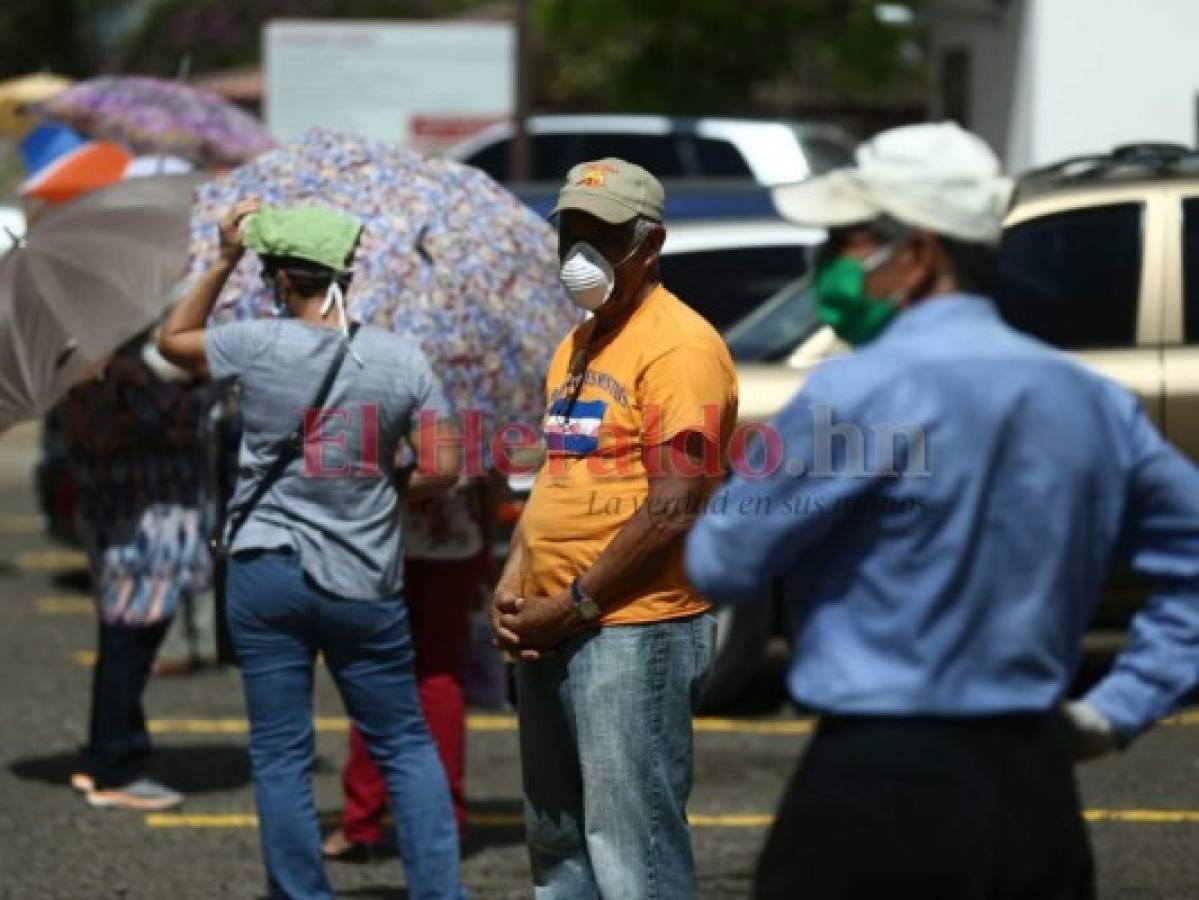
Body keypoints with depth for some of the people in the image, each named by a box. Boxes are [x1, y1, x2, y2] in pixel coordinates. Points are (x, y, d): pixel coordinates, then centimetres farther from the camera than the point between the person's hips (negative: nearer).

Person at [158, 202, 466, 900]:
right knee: (407, 745, 12)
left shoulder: (258, 345, -8)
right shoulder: (402, 358, -4)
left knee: (281, 756, 5)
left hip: (268, 573, -1)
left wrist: (225, 261, 10)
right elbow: (443, 469, -4)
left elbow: (173, 339, 11)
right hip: (366, 583, 1)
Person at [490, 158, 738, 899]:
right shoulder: (577, 348, 17)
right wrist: (514, 583, 7)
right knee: (558, 840, 15)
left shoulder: (678, 346, -12)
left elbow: (674, 509, -19)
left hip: (635, 632, -10)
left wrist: (576, 605, -14)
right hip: (552, 633, 10)